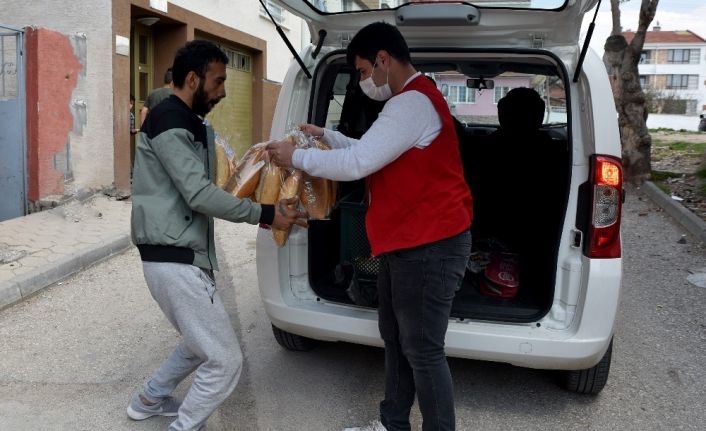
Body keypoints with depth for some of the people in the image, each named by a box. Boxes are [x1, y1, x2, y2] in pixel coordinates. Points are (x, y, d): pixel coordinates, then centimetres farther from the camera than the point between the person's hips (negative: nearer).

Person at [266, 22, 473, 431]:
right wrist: (326, 136, 22)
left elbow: (357, 164, -22)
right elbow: (370, 151, 29)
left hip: (429, 246, -11)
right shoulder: (411, 101, 18)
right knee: (395, 338, 18)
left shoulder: (413, 102, -19)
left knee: (422, 350, -3)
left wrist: (297, 157, -9)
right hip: (408, 242, 11)